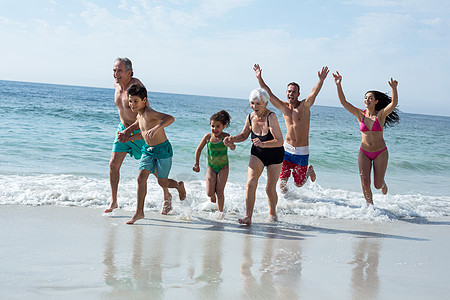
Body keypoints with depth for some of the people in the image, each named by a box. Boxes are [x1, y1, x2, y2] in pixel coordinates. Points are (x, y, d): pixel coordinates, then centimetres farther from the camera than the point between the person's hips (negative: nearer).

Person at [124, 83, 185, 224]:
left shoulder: (150, 113, -25)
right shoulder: (139, 115, 2)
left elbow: (170, 118, -41)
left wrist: (156, 128, -55)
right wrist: (129, 137, 22)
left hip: (163, 150, -7)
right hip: (148, 149, 7)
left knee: (162, 182, 6)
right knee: (141, 177, -7)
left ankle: (179, 185, 40)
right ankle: (139, 211, -1)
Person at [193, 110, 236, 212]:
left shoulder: (225, 136, -17)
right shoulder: (208, 137, -10)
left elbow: (233, 148, -34)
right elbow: (199, 149, 3)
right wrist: (196, 164, -1)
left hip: (223, 167, -2)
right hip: (211, 167, 2)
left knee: (220, 192, -4)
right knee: (210, 193, -4)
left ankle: (220, 211, 13)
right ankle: (213, 195, 32)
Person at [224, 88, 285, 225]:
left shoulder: (271, 117, -25)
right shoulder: (250, 117, -8)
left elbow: (279, 141, -31)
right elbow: (244, 135, 8)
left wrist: (263, 144, -45)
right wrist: (232, 139, -11)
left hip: (274, 154, -4)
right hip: (257, 153, 4)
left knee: (270, 189, 3)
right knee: (251, 183, -16)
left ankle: (272, 213, 32)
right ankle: (248, 217, -14)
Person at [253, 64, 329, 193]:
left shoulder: (304, 106, -8)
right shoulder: (283, 107, 2)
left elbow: (314, 93, -26)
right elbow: (268, 93, -1)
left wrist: (321, 80, -41)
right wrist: (259, 78, -9)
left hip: (302, 151, -3)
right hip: (287, 148, 3)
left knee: (299, 183, 7)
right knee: (282, 179, -3)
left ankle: (309, 170, 38)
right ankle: (284, 194, 30)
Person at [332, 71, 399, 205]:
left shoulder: (381, 115, -8)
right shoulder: (360, 114, -3)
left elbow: (394, 103, -25)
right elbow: (343, 102, -10)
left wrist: (394, 88, -40)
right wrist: (338, 85, -20)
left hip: (380, 153, -2)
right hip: (364, 152, 2)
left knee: (377, 185, 1)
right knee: (365, 182, -10)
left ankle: (383, 183, 39)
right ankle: (369, 205, 13)